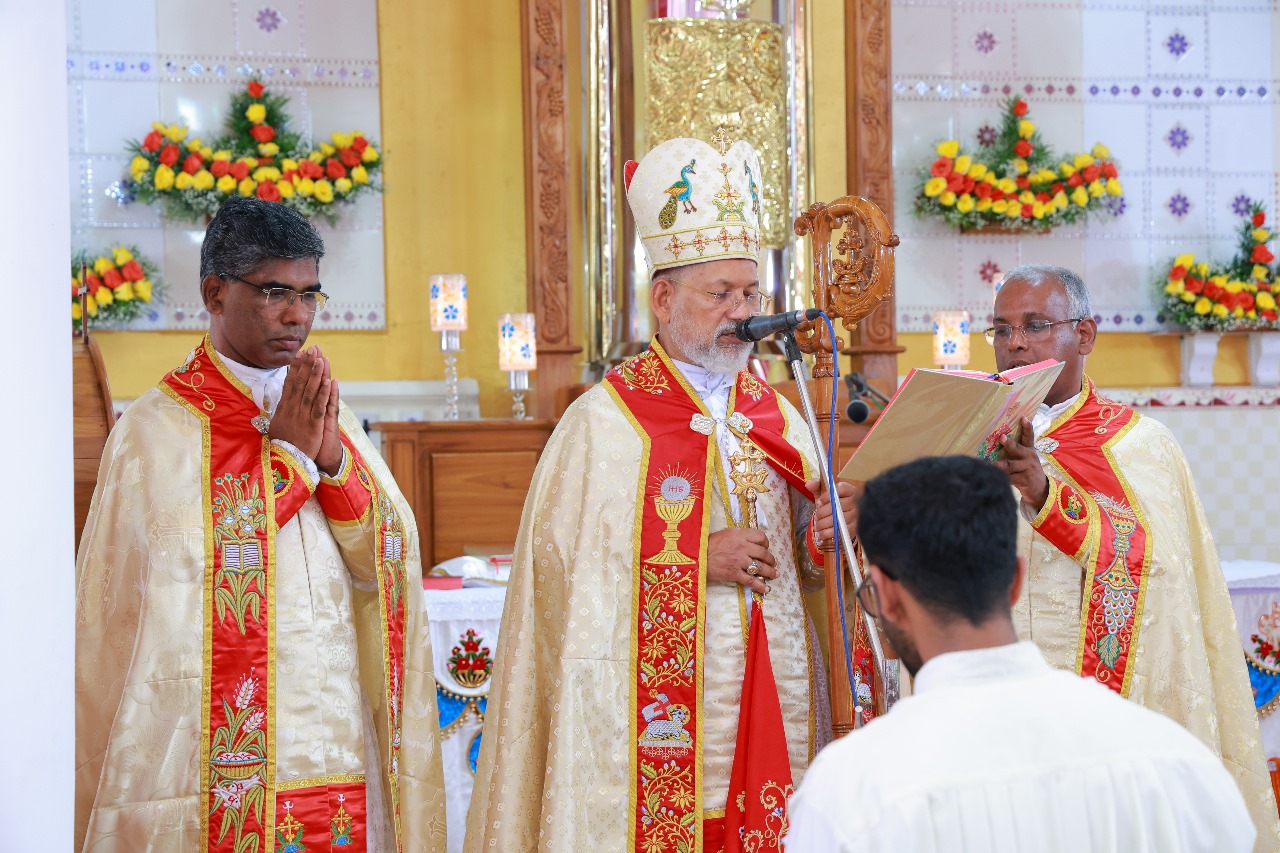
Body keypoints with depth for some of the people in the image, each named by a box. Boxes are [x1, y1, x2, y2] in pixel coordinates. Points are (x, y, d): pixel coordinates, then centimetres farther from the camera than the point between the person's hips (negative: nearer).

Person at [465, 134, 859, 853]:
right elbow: (559, 564, -11)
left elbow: (798, 570, 15)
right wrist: (694, 559, -15)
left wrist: (820, 537, -7)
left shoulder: (779, 419, 11)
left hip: (767, 713, 5)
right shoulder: (604, 421, -5)